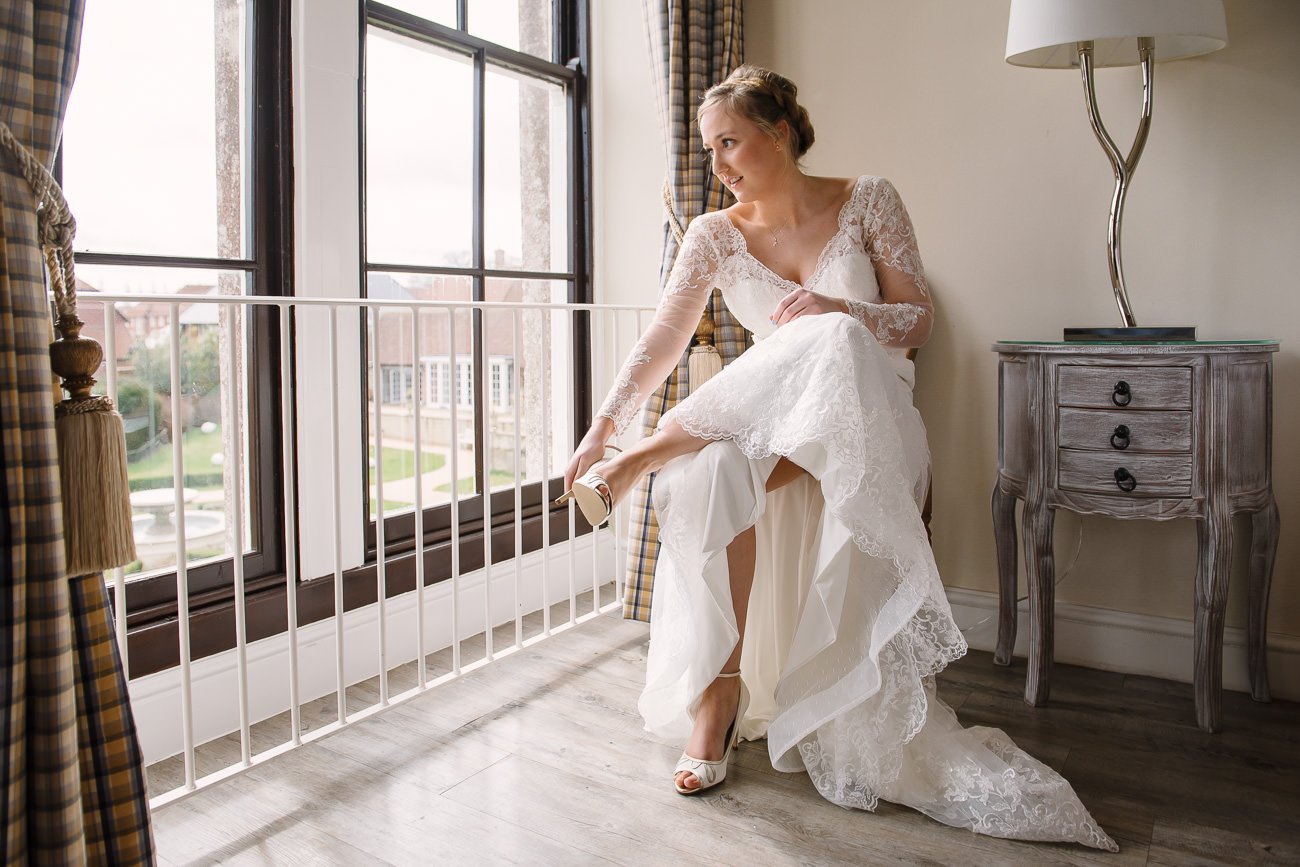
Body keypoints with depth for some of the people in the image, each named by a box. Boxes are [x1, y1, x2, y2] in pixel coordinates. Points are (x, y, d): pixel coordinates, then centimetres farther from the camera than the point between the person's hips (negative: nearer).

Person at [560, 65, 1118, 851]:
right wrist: (601, 428, -18)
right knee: (716, 476, -35)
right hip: (764, 429, 2)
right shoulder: (717, 236, 4)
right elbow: (663, 341, -6)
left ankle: (648, 459, -24)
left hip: (866, 426, -1)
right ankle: (719, 696, -22)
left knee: (834, 343, -35)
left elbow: (920, 319, 0)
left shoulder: (868, 201, 1)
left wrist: (841, 313, -20)